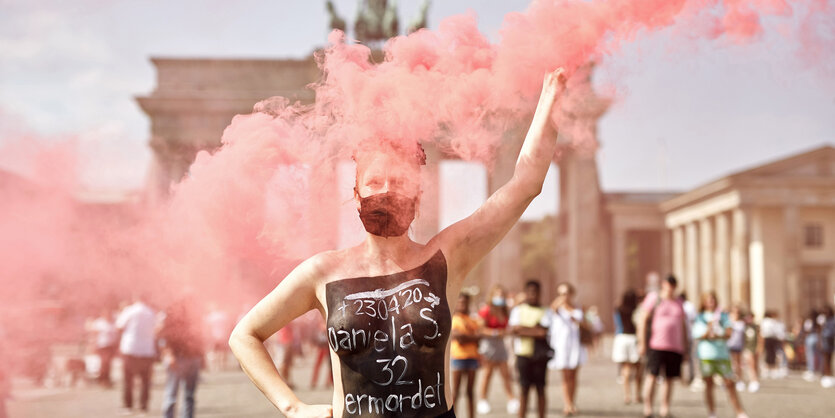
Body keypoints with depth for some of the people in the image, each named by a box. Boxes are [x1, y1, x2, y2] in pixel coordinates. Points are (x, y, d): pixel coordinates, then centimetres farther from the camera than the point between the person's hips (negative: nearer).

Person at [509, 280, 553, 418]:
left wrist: (521, 329, -6)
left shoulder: (545, 312, 6)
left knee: (540, 388, 3)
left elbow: (543, 332, -8)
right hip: (523, 353, 0)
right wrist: (534, 330, -9)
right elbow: (512, 330, -3)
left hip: (540, 354, 0)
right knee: (524, 388, -2)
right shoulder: (517, 310, 9)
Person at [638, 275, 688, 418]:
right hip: (655, 345, -5)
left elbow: (683, 326, 22)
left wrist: (685, 347, 16)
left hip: (675, 346, 5)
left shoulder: (678, 303, 18)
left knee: (669, 379, 5)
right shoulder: (653, 298, 3)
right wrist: (642, 343, -7)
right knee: (652, 376, -9)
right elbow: (643, 320, 0)